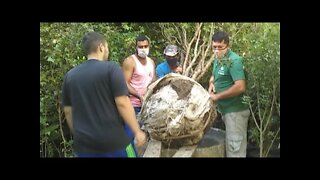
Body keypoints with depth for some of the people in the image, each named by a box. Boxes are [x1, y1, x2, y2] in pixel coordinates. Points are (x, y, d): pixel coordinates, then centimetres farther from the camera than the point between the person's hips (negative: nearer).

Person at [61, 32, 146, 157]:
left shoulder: (70, 75, 5)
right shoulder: (111, 68, -10)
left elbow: (68, 110, 10)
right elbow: (122, 103, -15)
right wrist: (137, 131, -8)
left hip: (83, 143, 5)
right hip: (112, 140, -4)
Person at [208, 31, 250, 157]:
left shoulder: (234, 60, -20)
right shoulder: (218, 59, 9)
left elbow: (240, 87, -30)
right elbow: (214, 76, 26)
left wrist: (217, 97, -22)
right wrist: (211, 84, 2)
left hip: (235, 110, -9)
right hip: (225, 108, 9)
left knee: (234, 146, -1)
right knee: (230, 143, 22)